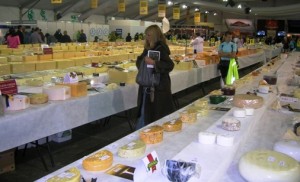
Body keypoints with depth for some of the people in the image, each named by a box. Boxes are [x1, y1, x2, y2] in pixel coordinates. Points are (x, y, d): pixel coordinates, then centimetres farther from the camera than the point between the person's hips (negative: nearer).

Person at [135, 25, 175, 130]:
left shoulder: (161, 48, -14)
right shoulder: (148, 48, 10)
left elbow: (170, 65, -22)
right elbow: (139, 61, 15)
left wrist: (154, 63, -33)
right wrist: (144, 60, -7)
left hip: (158, 87, -8)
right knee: (144, 112, 14)